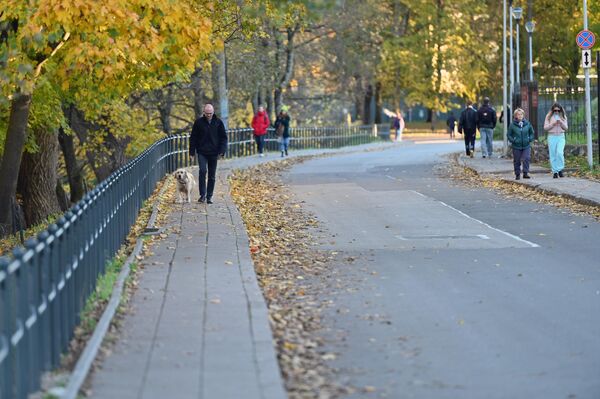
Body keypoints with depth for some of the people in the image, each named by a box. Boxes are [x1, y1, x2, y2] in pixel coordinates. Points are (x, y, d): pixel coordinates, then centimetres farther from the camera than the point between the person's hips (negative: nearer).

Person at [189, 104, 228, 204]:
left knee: (212, 176, 5)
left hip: (214, 153, 1)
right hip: (202, 152, -1)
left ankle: (209, 196, 14)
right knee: (202, 171, -18)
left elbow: (223, 138, 5)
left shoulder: (218, 122, 2)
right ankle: (202, 195, -9)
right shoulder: (199, 122, 0)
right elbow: (193, 138, 6)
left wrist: (222, 151, -5)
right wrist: (192, 152, 2)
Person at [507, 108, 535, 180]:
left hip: (526, 145, 1)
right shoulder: (513, 125, -5)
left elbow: (532, 133, 14)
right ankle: (517, 174, 19)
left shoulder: (527, 123, 1)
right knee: (517, 161, 7)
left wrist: (530, 139, -1)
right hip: (516, 146, -1)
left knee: (526, 158, -14)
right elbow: (509, 134, 4)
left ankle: (525, 173, -7)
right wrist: (513, 140, -9)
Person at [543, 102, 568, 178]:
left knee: (560, 153, -18)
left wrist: (561, 122, -12)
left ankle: (560, 170, -8)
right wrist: (552, 124, -15)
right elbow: (545, 127, 0)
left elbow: (566, 128, 5)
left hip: (561, 137, 0)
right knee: (553, 155, 0)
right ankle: (555, 172, 7)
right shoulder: (549, 117, 3)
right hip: (552, 137, 0)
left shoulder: (563, 117, 8)